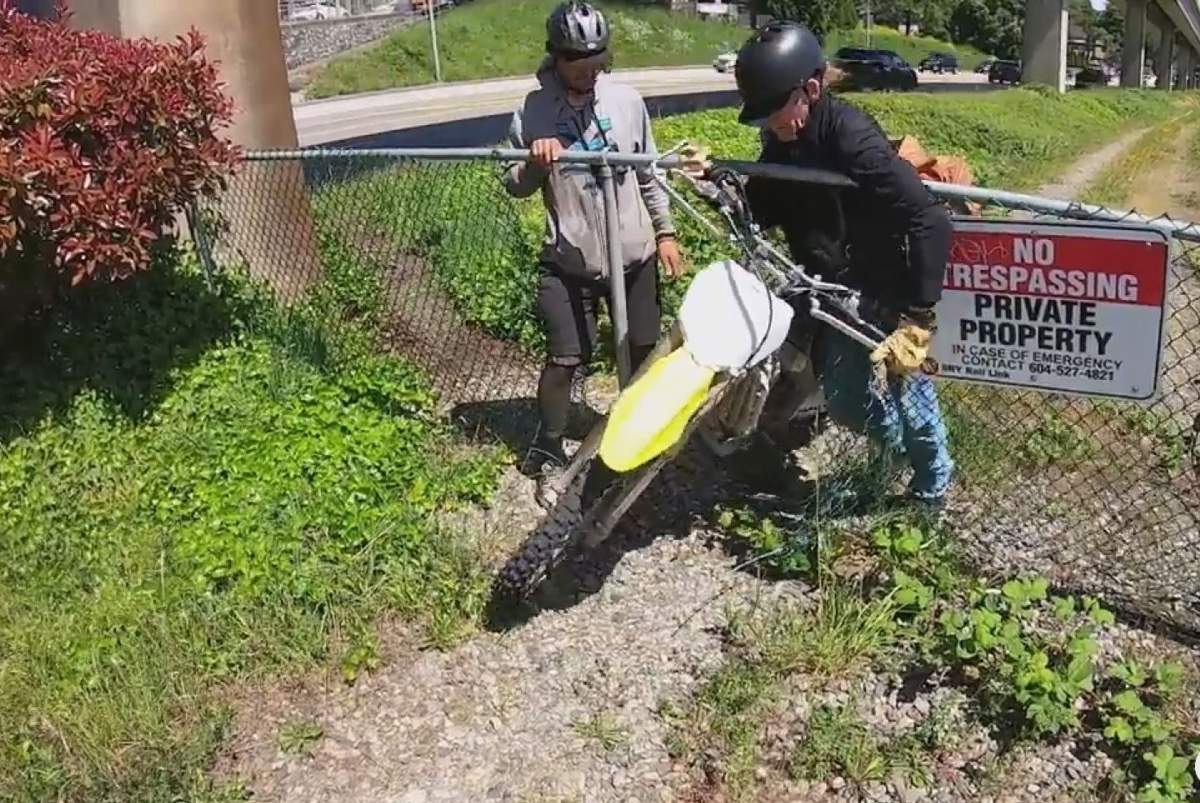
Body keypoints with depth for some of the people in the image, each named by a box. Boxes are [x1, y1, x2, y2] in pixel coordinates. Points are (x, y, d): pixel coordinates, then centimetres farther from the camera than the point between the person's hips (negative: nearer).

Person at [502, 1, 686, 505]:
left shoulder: (626, 100, -1)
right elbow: (512, 187, -2)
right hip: (569, 260, -2)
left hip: (634, 254, 3)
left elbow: (649, 172, 8)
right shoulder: (534, 111, -6)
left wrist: (665, 232, 7)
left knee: (642, 351, 14)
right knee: (564, 359, 0)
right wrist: (534, 164, -23)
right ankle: (549, 455, 19)